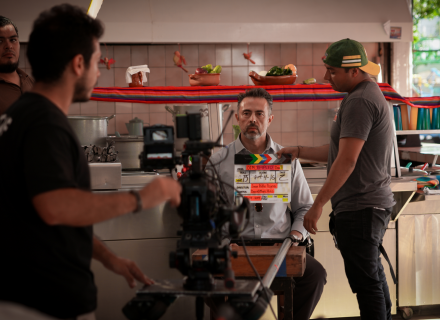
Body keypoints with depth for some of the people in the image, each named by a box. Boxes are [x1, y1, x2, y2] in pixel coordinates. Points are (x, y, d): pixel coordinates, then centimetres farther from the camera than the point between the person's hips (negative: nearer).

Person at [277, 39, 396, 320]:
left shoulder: (359, 102, -18)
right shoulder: (370, 94, 17)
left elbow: (346, 161, -23)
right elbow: (339, 150, 21)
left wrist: (318, 205, -20)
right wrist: (299, 152, 18)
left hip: (359, 208, -11)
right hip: (374, 203, 11)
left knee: (366, 281, -5)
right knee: (374, 275, 19)